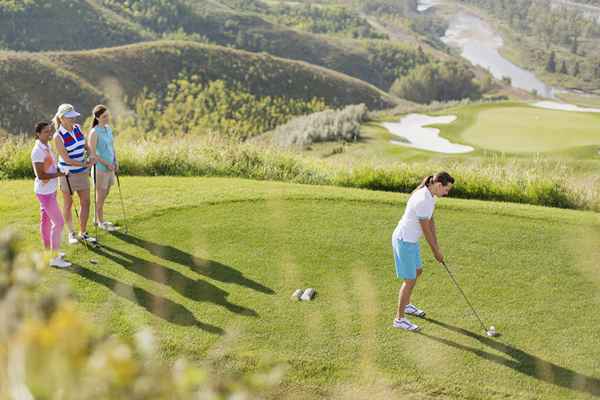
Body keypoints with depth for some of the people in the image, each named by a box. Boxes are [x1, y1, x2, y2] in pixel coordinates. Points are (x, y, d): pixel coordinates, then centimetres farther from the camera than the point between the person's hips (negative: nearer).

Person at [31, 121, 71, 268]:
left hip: (49, 191, 9)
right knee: (58, 222, -8)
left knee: (46, 220, 18)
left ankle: (48, 250, 29)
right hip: (45, 192, -9)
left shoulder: (47, 147, 6)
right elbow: (40, 175, -24)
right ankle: (54, 258, -3)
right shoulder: (38, 151, -22)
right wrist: (58, 174, -16)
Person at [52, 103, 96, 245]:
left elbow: (85, 145, 13)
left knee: (86, 202, 6)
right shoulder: (58, 136, -16)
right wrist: (84, 164, -16)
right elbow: (66, 159, -17)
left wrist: (91, 156, -6)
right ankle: (71, 233, 23)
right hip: (68, 173, -5)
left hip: (82, 172, 6)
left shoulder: (77, 128, 1)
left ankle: (83, 233, 18)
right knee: (68, 204, 8)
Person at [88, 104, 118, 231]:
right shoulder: (94, 132, -16)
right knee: (100, 195, 4)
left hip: (110, 166, 7)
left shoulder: (109, 128, 6)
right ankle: (100, 222, 18)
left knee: (105, 194, 16)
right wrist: (106, 163, -17)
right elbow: (92, 153, -16)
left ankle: (98, 218, 30)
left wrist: (115, 162, 6)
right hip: (100, 167, -7)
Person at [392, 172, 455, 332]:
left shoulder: (429, 194, 2)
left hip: (410, 239, 10)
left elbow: (431, 221, 8)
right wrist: (436, 251, -7)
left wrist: (436, 246, 7)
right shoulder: (422, 201, -29)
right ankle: (399, 318, 10)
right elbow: (426, 230, -20)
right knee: (410, 280, -2)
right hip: (404, 241, -10)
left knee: (417, 271, 25)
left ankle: (406, 305, 44)